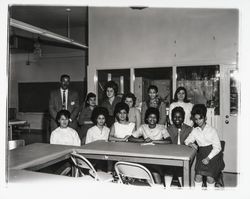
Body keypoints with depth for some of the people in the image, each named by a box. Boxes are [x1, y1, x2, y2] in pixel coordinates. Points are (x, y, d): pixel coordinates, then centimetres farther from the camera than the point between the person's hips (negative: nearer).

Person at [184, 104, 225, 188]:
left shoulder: (212, 130, -4)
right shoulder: (195, 131, 7)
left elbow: (217, 147, -5)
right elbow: (187, 141, 17)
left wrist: (208, 158, -16)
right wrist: (190, 143, -7)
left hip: (213, 155, -2)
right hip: (202, 155, 3)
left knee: (210, 177, -20)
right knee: (198, 176, -17)